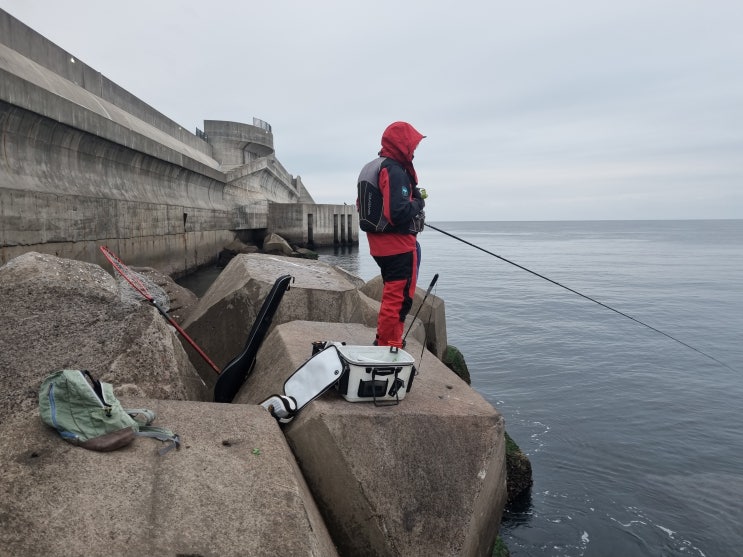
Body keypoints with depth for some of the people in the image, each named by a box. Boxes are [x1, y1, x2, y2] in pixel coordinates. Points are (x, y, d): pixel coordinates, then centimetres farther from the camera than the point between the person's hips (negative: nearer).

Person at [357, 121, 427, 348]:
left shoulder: (371, 168, 13)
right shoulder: (395, 171, -18)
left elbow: (362, 205, 17)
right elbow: (398, 212, -27)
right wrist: (418, 203, -8)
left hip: (379, 243, 10)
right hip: (399, 244, -10)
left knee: (391, 294, 22)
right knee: (399, 298, -3)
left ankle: (383, 341, 33)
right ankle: (389, 347, 3)